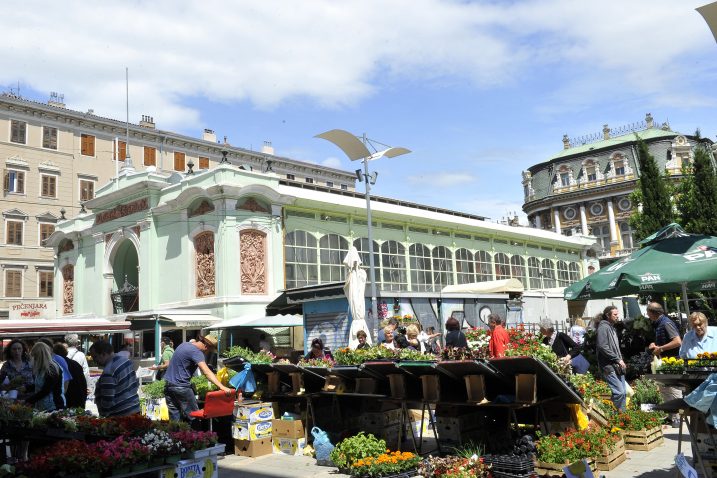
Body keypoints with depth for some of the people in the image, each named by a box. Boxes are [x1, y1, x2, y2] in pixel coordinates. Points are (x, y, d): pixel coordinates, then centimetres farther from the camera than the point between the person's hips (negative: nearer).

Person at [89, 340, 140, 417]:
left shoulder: (108, 372, -23)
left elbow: (108, 401, -21)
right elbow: (136, 384, 14)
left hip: (120, 416, -8)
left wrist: (102, 416, -8)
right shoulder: (126, 360, 4)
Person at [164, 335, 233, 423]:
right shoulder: (196, 352, -18)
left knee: (174, 416, 10)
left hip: (169, 383, 9)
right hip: (181, 386, -9)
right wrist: (222, 387, -37)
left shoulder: (184, 344, 10)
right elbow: (207, 372, -30)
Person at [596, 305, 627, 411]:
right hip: (609, 367, -10)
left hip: (617, 366, 10)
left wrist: (620, 361, 12)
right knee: (619, 392, -15)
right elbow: (603, 347, -20)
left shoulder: (612, 327, 20)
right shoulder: (603, 327, -10)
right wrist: (618, 359, -15)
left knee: (623, 392, 11)